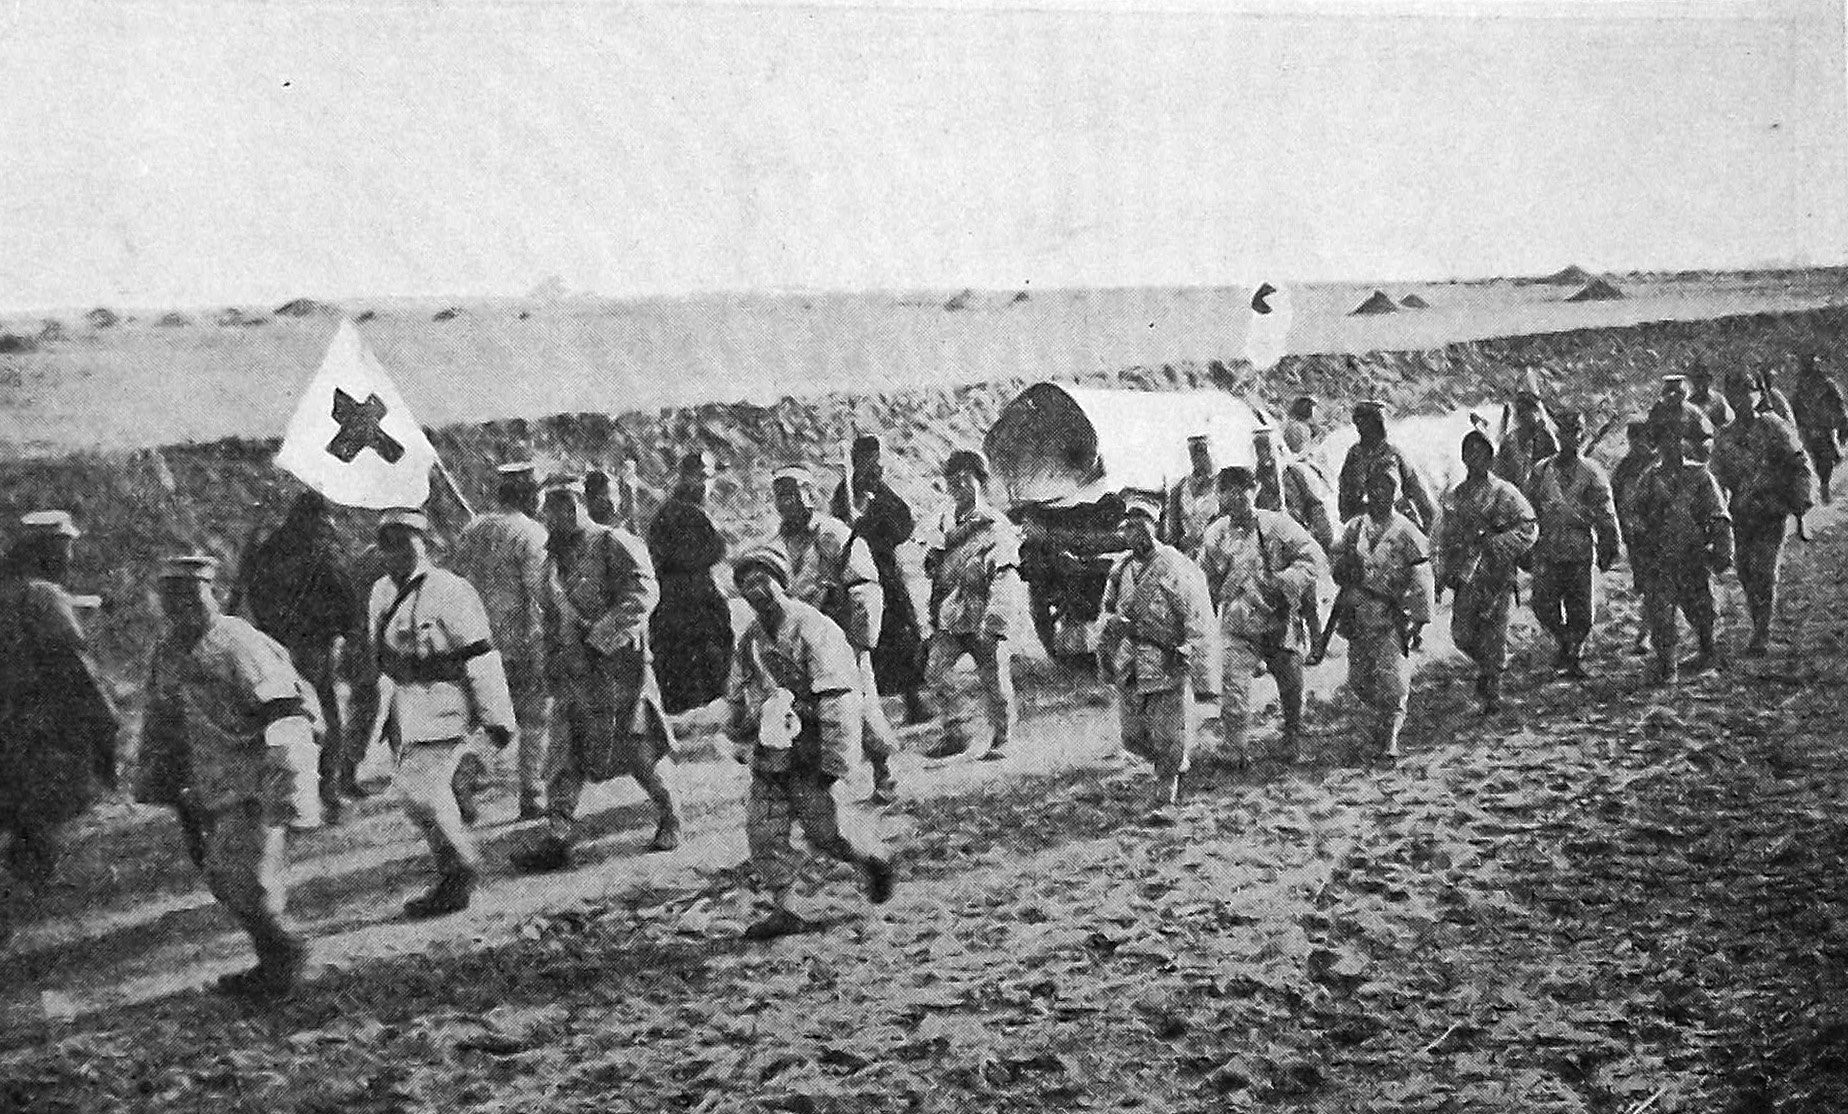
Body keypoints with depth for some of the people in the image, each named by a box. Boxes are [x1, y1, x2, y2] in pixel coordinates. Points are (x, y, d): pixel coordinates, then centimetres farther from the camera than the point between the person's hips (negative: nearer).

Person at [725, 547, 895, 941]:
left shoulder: (814, 630, -15)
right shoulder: (750, 638, 8)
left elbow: (838, 702, -19)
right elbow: (740, 697, 24)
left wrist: (833, 764, -21)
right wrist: (741, 741, 25)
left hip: (810, 751, -6)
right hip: (770, 754, 7)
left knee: (825, 828, -3)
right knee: (763, 830, 0)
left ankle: (877, 861, 25)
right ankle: (782, 911, 9)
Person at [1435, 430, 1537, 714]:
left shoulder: (1504, 493, -2)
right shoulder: (1454, 496, 13)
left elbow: (1529, 528, -8)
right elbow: (1444, 538, 21)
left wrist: (1490, 540, -17)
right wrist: (1443, 574, 17)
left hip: (1497, 575, -4)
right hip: (1466, 575, 5)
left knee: (1493, 636, -5)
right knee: (1461, 634, 0)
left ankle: (1492, 694, 5)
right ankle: (1487, 667, 27)